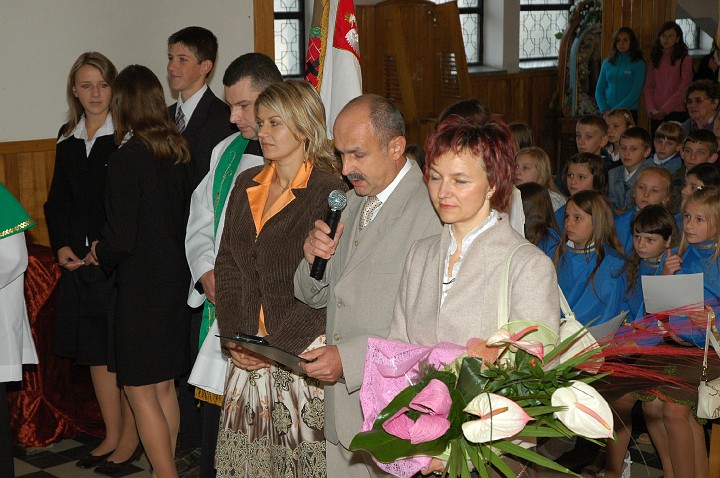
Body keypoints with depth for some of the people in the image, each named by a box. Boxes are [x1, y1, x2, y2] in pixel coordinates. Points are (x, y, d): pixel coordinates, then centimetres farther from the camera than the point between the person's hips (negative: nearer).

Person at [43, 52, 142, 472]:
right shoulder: (68, 138, 11)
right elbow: (57, 200, 15)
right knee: (95, 350, 12)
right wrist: (62, 246, 3)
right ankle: (112, 435, 25)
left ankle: (131, 436, 17)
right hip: (78, 261, 6)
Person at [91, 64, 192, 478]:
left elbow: (121, 238, -19)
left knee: (140, 390, 3)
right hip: (177, 276, 8)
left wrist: (100, 254, 3)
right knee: (165, 386, 17)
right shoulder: (176, 152, 3)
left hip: (142, 285, -8)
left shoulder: (127, 159, -17)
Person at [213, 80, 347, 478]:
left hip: (302, 352, -6)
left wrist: (278, 344, -15)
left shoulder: (329, 190, -10)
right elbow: (226, 264, 11)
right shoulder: (247, 184, 11)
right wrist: (233, 337, 1)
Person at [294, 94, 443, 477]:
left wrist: (351, 357, -23)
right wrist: (313, 259, -5)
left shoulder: (432, 210, -17)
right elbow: (315, 297, 16)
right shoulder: (350, 203, 12)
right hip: (341, 407, 7)